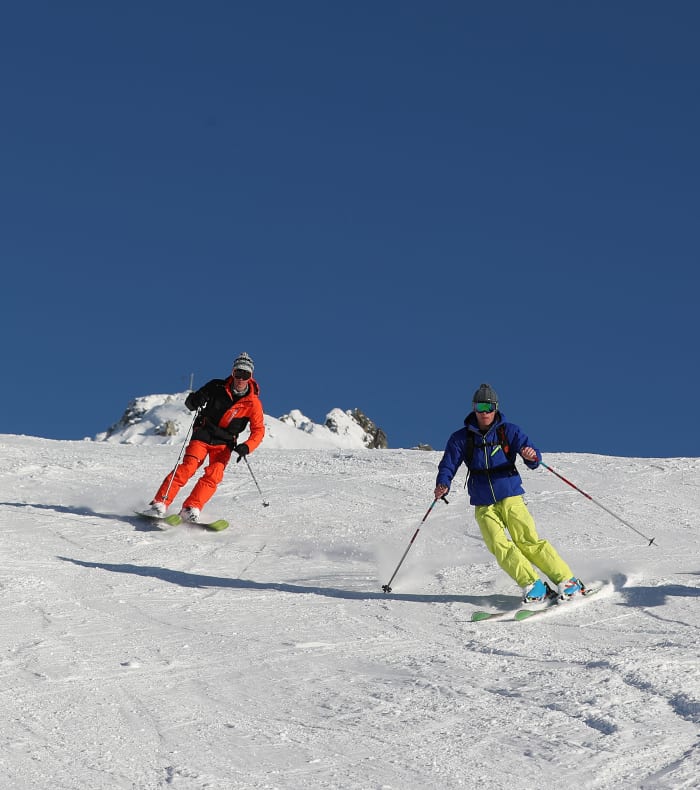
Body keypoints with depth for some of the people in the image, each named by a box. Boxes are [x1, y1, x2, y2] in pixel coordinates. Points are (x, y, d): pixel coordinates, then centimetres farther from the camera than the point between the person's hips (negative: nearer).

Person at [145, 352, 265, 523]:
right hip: (202, 435, -1)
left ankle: (191, 509, -24)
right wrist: (194, 401, -23)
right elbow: (190, 402, 3)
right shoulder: (217, 387, -5)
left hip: (224, 443, 1)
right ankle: (159, 504, -18)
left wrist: (246, 447, -23)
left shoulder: (253, 403, -6)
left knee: (214, 474, -21)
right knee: (187, 468, -18)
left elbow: (258, 431, -4)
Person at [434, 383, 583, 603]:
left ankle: (568, 581, -7)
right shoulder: (461, 438, 4)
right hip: (484, 506, 2)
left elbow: (533, 460, -4)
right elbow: (448, 466, 5)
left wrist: (532, 457, -29)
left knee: (528, 542, -13)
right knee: (500, 547, -17)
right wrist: (443, 485, -16)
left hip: (511, 498, -2)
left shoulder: (509, 431, 2)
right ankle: (534, 586, -14)